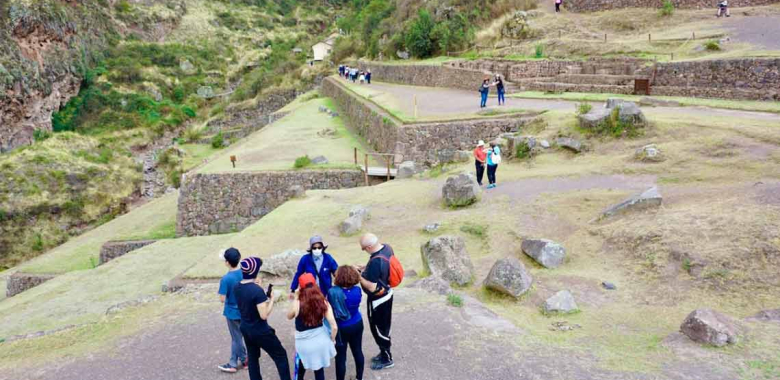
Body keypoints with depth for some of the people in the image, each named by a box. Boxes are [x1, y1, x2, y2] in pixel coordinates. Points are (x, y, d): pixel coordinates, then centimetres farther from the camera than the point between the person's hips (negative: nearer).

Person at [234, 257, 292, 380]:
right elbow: (264, 315, -26)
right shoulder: (257, 290, -28)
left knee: (252, 358, 21)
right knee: (280, 355, 10)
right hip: (260, 331, -7)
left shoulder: (237, 287, -4)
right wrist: (272, 300, -14)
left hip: (245, 329, 7)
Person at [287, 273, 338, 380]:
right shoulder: (323, 303, -11)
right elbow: (334, 327, -13)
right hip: (321, 341, 2)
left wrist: (295, 298, 0)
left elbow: (289, 316, 6)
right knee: (319, 370, 21)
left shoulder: (297, 304, -17)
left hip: (304, 344, -2)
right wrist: (332, 340, 6)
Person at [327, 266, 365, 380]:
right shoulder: (357, 290, -13)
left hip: (341, 328, -4)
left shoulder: (333, 292, -24)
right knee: (358, 352, 21)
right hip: (357, 324, 4)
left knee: (340, 357, 10)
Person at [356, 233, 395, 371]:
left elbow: (372, 287, -30)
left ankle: (387, 359, 28)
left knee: (378, 328, 11)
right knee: (384, 326, 24)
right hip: (387, 293, 9)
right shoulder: (387, 248, -7)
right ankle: (384, 353, 42)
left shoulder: (375, 261, -35)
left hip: (378, 299, -9)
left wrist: (359, 276, -19)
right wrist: (365, 269, 3)